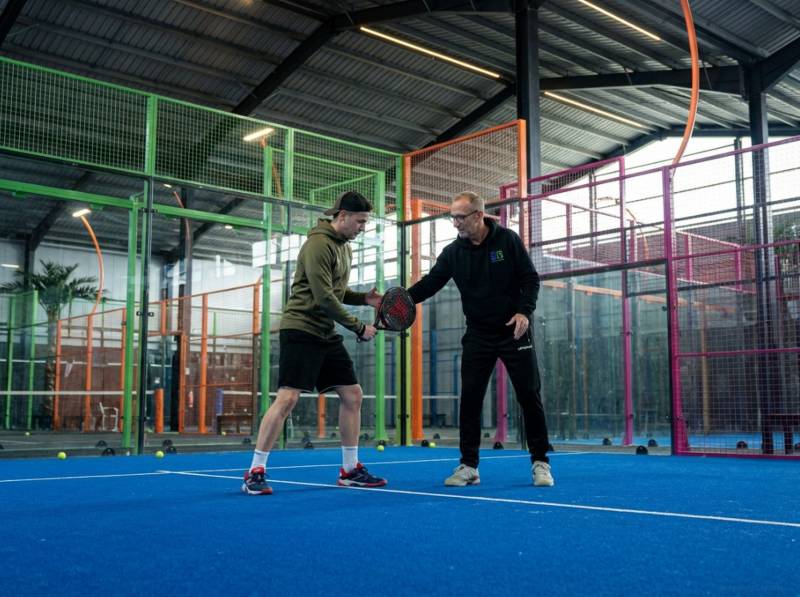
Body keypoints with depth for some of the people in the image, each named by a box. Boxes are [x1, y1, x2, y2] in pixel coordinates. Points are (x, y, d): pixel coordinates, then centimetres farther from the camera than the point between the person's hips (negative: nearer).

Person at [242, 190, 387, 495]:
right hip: (301, 329, -9)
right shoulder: (318, 244, -14)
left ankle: (350, 470, 16)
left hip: (326, 333, 9)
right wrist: (359, 327, -15)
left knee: (353, 395, 6)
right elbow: (323, 297, -20)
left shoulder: (344, 247, 15)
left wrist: (363, 297, 5)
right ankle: (255, 472, -5)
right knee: (287, 398, -14)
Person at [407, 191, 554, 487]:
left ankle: (540, 463, 12)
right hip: (478, 337, 3)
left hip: (514, 332, -2)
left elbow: (530, 278, -5)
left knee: (529, 396, 0)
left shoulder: (507, 240, -7)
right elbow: (430, 283, -7)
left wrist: (524, 311, -20)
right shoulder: (453, 252, 0)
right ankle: (468, 466, 7)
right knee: (469, 399, -2)